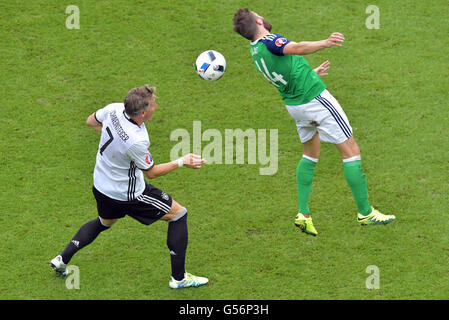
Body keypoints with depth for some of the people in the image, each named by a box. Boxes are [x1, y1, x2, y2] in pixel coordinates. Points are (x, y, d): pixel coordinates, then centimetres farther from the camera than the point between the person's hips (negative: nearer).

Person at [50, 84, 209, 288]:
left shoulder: (114, 109, -17)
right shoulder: (136, 142, -36)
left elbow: (90, 122, 6)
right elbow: (151, 172, -16)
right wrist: (182, 162, -9)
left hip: (101, 185, 8)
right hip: (128, 194, -7)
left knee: (104, 222, 36)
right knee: (178, 214, 8)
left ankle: (62, 259, 32)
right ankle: (178, 278, 14)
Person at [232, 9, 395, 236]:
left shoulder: (255, 51, 6)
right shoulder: (269, 41, -20)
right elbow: (296, 48, -42)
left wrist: (312, 73, 33)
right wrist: (325, 43, -54)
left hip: (293, 104, 9)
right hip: (315, 97, -9)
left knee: (310, 155, 23)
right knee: (351, 151, 3)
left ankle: (303, 214, 13)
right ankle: (365, 212, 10)